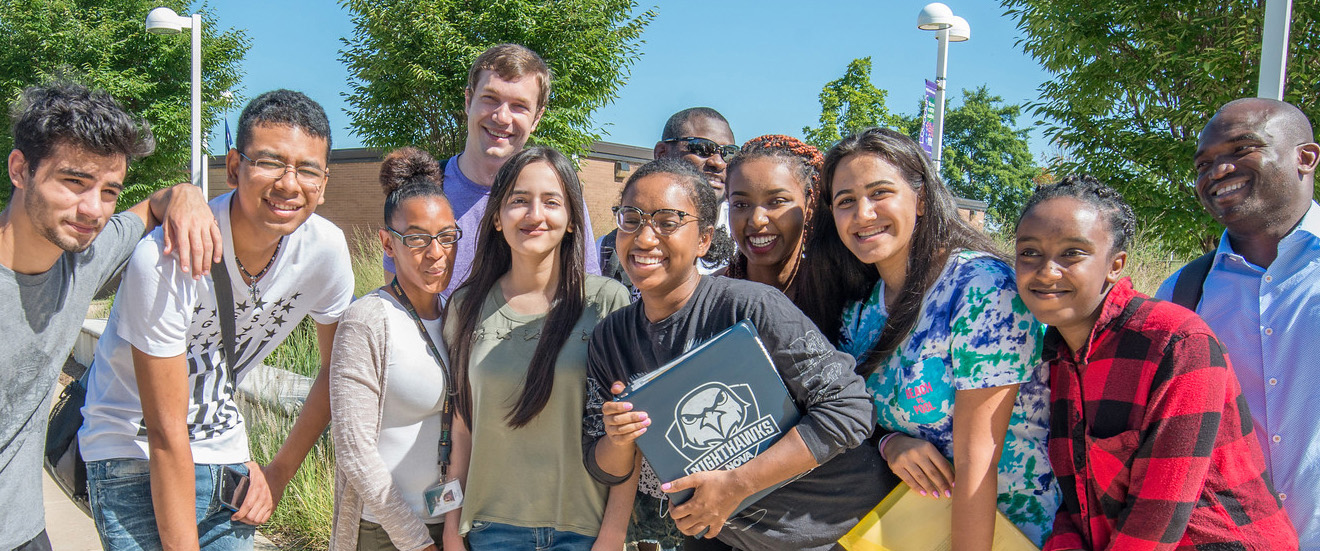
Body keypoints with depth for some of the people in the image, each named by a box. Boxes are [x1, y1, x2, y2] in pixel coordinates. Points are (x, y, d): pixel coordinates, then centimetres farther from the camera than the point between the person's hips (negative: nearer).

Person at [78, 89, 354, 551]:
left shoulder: (325, 248, -14)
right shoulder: (165, 259, -28)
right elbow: (166, 434, -23)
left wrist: (280, 471, 2)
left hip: (225, 452, 5)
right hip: (135, 456, -4)